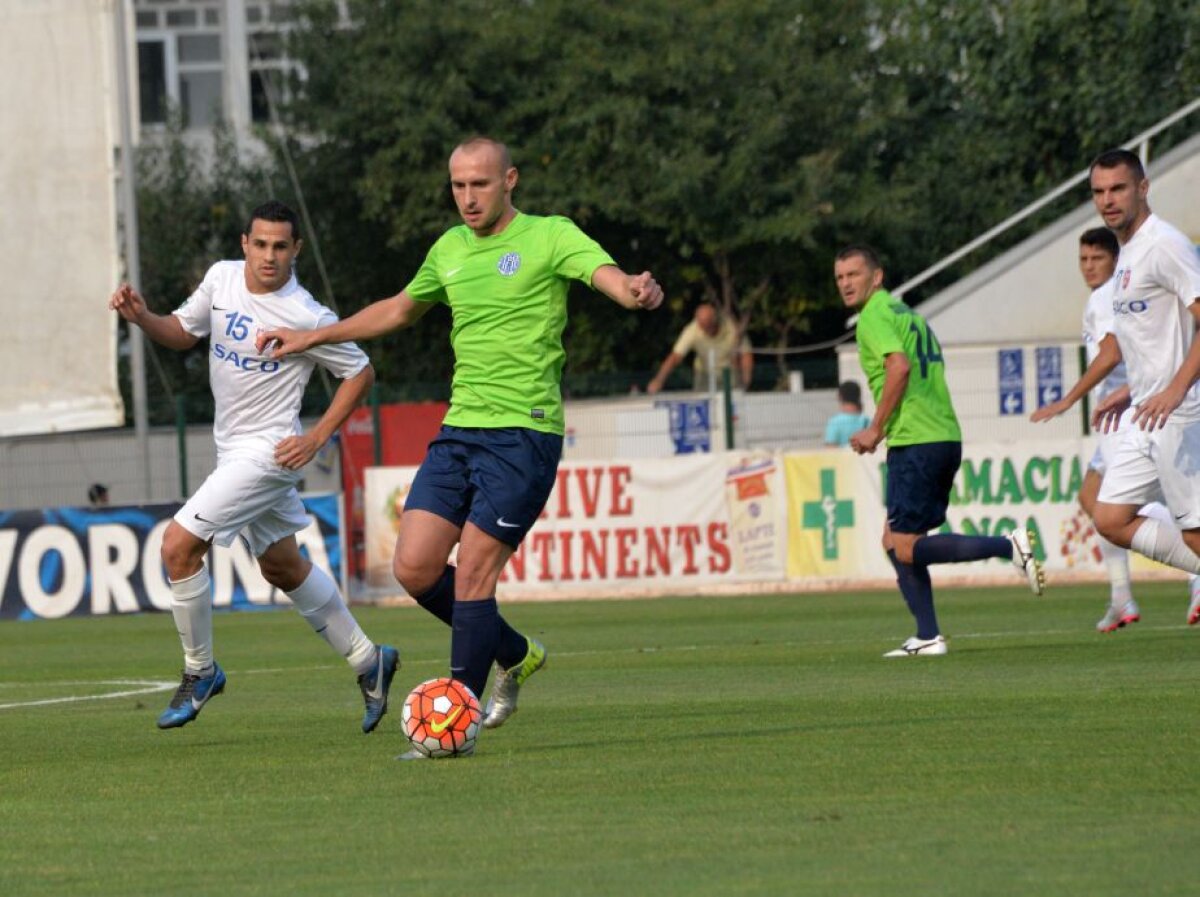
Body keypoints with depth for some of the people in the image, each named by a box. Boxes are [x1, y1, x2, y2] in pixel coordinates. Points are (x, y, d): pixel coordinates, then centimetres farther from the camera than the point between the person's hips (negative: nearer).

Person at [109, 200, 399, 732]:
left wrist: (317, 438, -12)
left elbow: (360, 373, -7)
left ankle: (199, 672, 0)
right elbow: (182, 333, 13)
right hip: (233, 446, 8)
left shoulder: (306, 317, -18)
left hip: (268, 450, -8)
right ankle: (368, 662, 31)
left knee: (179, 544, -16)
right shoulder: (221, 278, -1)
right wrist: (141, 317, -7)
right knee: (283, 568, 19)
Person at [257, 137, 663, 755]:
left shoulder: (550, 237, -5)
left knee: (472, 573, -10)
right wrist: (313, 337, 34)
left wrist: (635, 290, -48)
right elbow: (400, 310, 32)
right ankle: (514, 655, 22)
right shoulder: (449, 249, 15)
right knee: (414, 569, -1)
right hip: (460, 427, 7)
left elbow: (607, 274, -24)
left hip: (523, 432, -7)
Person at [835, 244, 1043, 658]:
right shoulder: (906, 313, 22)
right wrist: (884, 429, 22)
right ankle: (927, 638, 8)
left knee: (906, 548, -8)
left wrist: (876, 429, -15)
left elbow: (899, 366, -22)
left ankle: (1007, 546, -16)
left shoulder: (875, 315, -6)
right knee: (894, 541, 13)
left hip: (915, 444, -10)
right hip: (946, 437, 10)